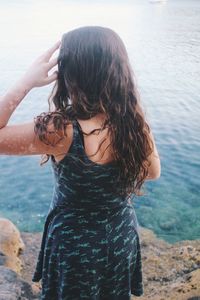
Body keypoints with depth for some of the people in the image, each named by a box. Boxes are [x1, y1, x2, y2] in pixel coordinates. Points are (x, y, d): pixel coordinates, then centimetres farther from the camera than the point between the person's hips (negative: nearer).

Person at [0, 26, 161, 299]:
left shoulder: (61, 131, -34)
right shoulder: (136, 123, -18)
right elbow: (153, 172, 0)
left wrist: (27, 81, -23)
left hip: (75, 242, -3)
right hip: (123, 236, 4)